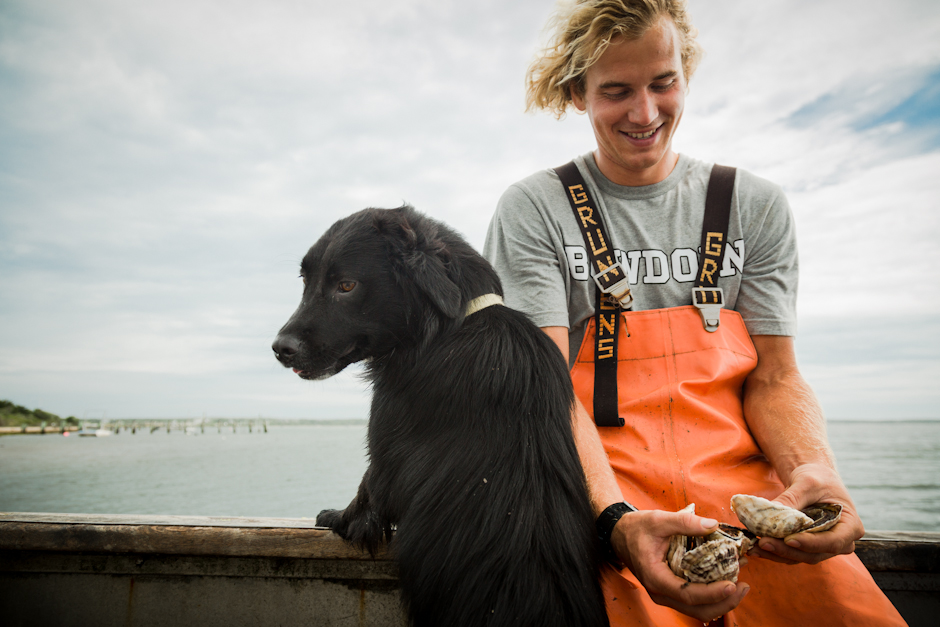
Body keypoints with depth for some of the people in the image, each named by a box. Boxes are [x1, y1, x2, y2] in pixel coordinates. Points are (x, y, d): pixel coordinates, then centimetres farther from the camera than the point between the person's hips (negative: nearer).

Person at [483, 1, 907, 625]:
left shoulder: (756, 205, 11)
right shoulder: (534, 210, 1)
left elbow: (774, 375, 8)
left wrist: (814, 470, -14)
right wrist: (618, 520, -24)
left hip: (743, 480, 3)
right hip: (602, 489, -2)